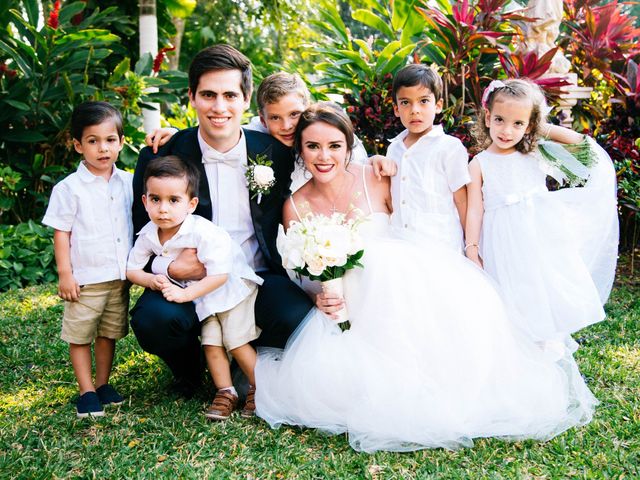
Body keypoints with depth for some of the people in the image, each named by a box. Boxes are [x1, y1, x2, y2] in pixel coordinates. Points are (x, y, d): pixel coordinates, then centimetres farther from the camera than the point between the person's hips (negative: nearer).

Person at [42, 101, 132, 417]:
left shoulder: (128, 183, 4)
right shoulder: (69, 188, -8)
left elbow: (138, 222, 13)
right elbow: (61, 233, -6)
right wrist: (64, 273, -10)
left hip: (120, 276, 4)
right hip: (85, 279, -4)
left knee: (109, 332, 14)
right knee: (80, 335, 4)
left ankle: (103, 384, 28)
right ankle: (86, 391, 16)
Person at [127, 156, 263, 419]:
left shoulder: (204, 232, -32)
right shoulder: (148, 235, -12)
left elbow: (219, 275, -33)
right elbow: (132, 270, -1)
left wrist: (186, 294, -31)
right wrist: (152, 281, -20)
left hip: (233, 288, -6)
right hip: (202, 295, 6)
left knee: (236, 341, -6)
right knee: (211, 343, 4)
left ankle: (258, 388, 12)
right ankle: (225, 392, 19)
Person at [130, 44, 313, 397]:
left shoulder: (276, 153, 1)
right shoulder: (161, 157, -3)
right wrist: (170, 268, -18)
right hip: (189, 282, -1)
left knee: (297, 317, -29)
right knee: (153, 319, -32)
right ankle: (188, 368, 7)